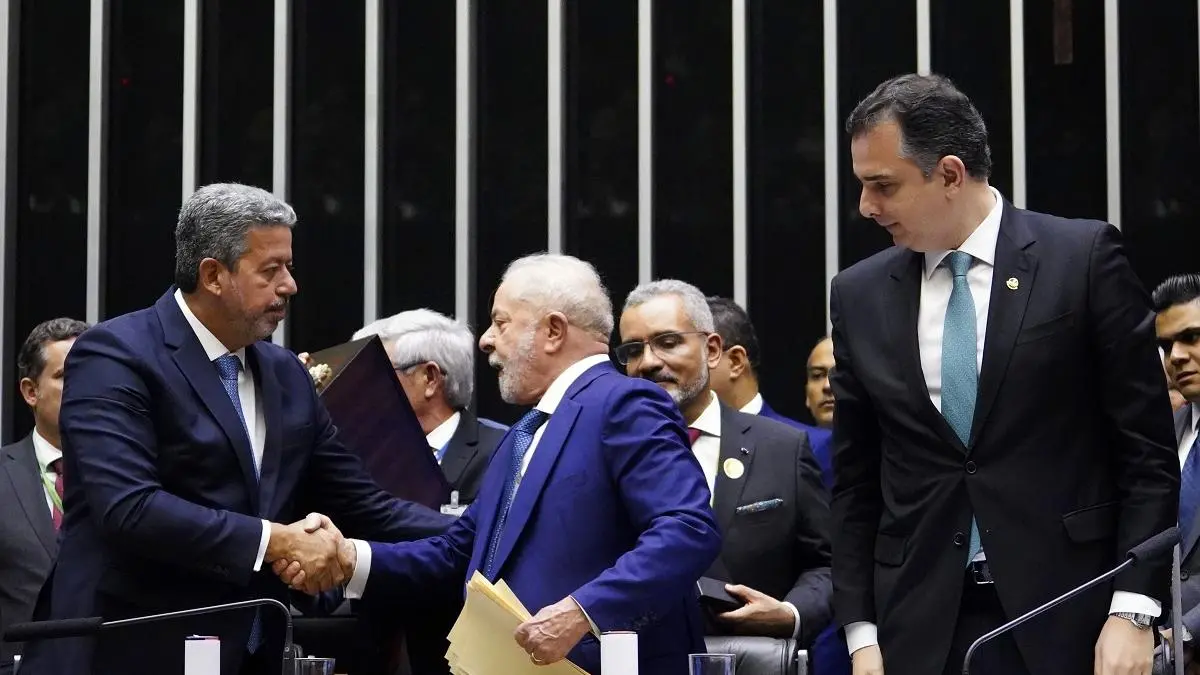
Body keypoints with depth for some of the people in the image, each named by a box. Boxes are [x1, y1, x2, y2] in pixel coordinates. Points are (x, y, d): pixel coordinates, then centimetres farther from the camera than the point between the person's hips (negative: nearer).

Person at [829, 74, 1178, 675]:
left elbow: (1147, 450, -3)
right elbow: (854, 483, 11)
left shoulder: (1085, 258, -2)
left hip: (1064, 619, -3)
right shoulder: (860, 295, 8)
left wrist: (1133, 610, -9)